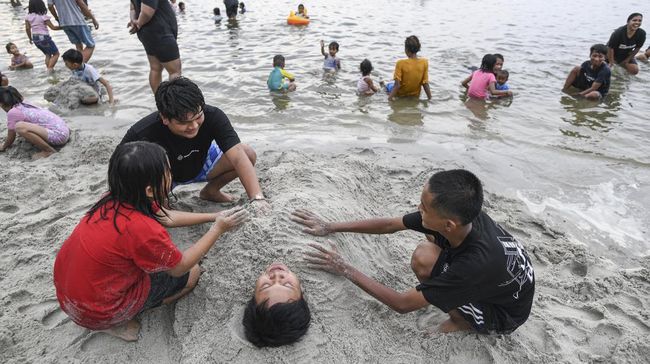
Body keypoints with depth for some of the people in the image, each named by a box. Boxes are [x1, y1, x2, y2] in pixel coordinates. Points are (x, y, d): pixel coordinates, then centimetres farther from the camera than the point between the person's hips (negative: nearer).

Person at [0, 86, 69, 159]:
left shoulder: (13, 112, -5)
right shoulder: (24, 105, 19)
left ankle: (49, 151, -14)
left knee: (19, 127, -24)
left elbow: (11, 138, 5)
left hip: (58, 135, -10)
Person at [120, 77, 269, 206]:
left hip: (200, 164, 3)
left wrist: (257, 198, -51)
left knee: (248, 154, -17)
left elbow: (238, 157, -40)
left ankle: (210, 191, 9)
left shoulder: (213, 116, -33)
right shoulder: (141, 135, -38)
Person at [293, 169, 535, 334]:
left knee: (424, 259, -29)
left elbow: (403, 304, -32)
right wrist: (331, 227, -9)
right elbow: (390, 225, -10)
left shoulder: (477, 262, -41)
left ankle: (464, 320, -1)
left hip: (504, 314, -6)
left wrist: (345, 270, -27)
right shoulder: (460, 216, -23)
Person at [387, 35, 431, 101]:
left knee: (389, 86, 28)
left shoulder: (401, 63, -26)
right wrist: (430, 98, -4)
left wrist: (390, 98, -20)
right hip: (415, 95, 3)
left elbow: (397, 85, -27)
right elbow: (425, 84, -14)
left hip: (401, 95, -3)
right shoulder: (424, 63, -17)